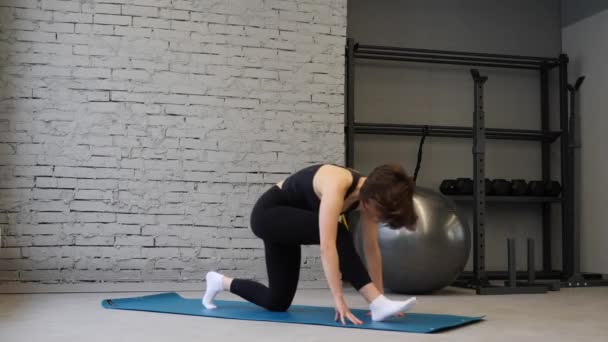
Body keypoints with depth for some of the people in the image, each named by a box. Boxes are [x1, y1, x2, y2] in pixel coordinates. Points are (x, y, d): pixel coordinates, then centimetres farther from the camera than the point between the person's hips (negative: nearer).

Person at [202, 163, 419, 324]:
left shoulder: (369, 192, -11)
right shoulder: (336, 184, -35)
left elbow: (372, 248, -6)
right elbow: (327, 246, -41)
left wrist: (379, 295, -7)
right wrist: (339, 300, -42)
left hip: (291, 223, 8)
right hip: (268, 213, -8)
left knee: (278, 302, 8)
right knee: (338, 234, -32)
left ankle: (221, 282, 29)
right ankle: (378, 305, -29)